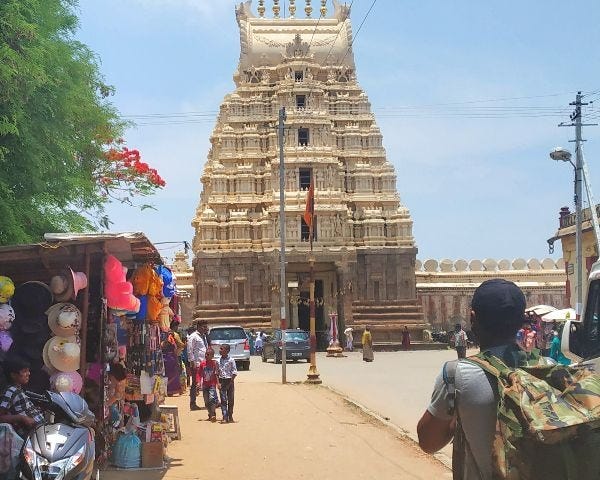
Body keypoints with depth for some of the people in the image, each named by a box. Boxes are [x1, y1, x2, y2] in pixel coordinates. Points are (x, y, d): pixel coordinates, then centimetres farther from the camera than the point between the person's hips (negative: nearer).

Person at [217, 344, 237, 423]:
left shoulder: (231, 360, -7)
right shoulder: (218, 361, 4)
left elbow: (234, 372, -6)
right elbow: (217, 373, 6)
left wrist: (231, 381, -13)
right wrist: (218, 383, -2)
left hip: (229, 381, -2)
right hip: (221, 381, 2)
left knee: (231, 400, 6)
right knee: (223, 400, -2)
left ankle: (230, 417, 17)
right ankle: (225, 417, -3)